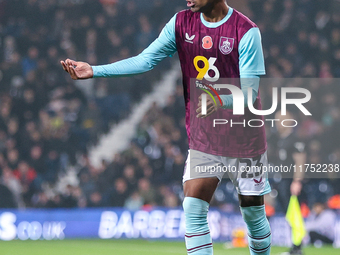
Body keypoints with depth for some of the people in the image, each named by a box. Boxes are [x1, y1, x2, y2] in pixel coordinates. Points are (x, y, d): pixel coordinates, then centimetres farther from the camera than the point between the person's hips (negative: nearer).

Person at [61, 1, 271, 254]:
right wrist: (94, 70, -13)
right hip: (202, 138, 3)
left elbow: (250, 91, -19)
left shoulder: (246, 31, -16)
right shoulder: (181, 23, -2)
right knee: (193, 208, -12)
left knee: (253, 214, 7)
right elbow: (145, 60, -4)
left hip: (245, 141, -3)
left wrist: (220, 101, -40)